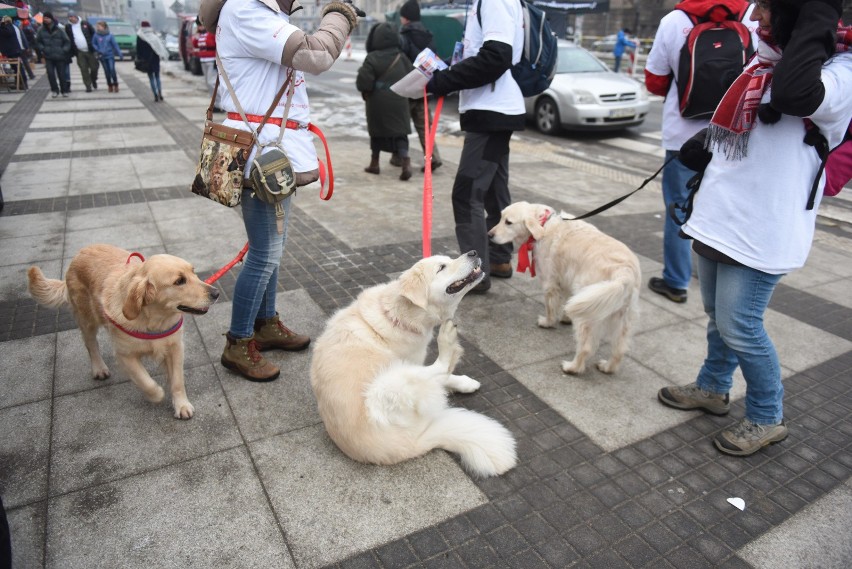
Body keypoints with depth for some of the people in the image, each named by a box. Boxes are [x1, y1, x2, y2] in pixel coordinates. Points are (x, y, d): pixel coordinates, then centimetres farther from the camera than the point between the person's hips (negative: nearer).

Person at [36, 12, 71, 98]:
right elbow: (38, 42, 15)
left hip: (59, 57, -1)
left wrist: (64, 50, -7)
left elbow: (67, 41, 3)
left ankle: (64, 90, 17)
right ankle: (55, 90, 3)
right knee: (50, 73, -8)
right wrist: (43, 49, 0)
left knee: (62, 74, 3)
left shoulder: (59, 30, -3)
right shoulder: (41, 31, 2)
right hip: (48, 57, 1)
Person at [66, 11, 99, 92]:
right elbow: (67, 39, 8)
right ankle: (88, 86, 6)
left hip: (90, 51, -1)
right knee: (84, 70, -1)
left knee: (94, 67, 3)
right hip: (79, 52, 1)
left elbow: (94, 34, 5)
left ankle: (93, 80, 31)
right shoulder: (68, 27, 5)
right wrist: (72, 52, -1)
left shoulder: (85, 24, 3)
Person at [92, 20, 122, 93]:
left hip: (110, 55, -2)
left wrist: (120, 55, -5)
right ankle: (110, 85, 17)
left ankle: (115, 85, 2)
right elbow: (93, 44, 6)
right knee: (107, 72, 6)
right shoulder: (96, 35, -2)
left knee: (112, 70, -11)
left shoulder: (110, 36, -5)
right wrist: (98, 50, -10)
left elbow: (115, 45, -3)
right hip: (102, 57, 2)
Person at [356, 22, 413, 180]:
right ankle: (406, 163, -15)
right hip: (398, 102, 2)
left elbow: (363, 83, -16)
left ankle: (374, 163, 23)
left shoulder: (372, 58, -12)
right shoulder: (402, 57, 2)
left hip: (378, 103, -2)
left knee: (377, 131, 15)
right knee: (400, 133, 3)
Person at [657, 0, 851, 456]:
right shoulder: (763, 62, 12)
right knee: (718, 314, 19)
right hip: (721, 215, 8)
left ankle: (767, 418, 21)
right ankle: (712, 388, 39)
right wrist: (703, 144, 4)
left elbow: (795, 94, -36)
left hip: (761, 230, -8)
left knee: (740, 326, -1)